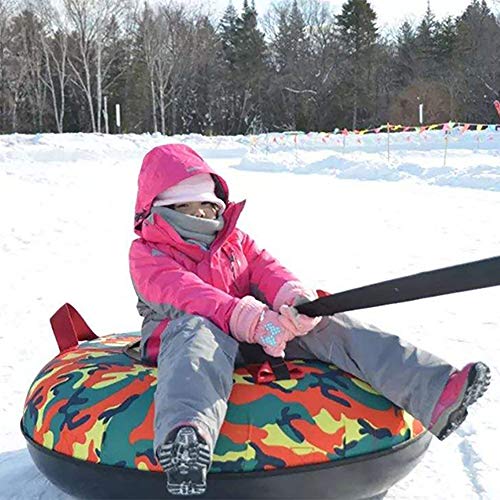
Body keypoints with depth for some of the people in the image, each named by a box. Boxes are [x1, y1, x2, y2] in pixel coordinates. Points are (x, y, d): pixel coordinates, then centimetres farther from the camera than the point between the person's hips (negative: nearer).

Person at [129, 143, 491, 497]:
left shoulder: (236, 240, 22)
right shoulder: (147, 254, 2)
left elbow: (266, 269, 4)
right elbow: (184, 293, -17)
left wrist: (293, 298, -21)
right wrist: (248, 317, -31)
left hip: (260, 333, 6)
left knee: (325, 324, -15)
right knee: (196, 330, -41)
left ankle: (433, 393, -30)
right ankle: (186, 432, -75)